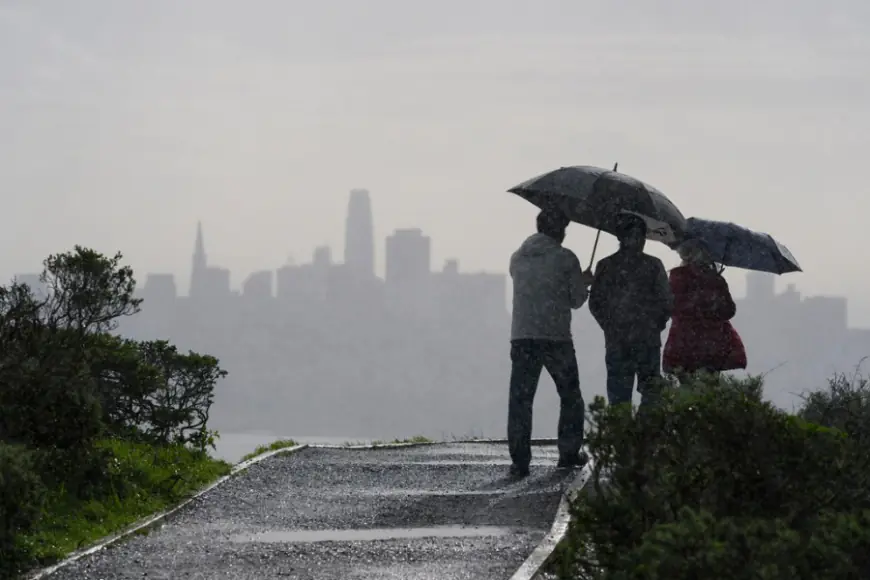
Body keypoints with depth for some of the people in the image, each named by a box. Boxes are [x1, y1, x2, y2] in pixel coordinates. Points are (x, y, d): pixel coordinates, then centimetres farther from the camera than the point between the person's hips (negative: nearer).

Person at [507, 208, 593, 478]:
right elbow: (577, 300, 0)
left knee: (520, 399, 1)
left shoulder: (517, 258, 10)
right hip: (556, 337, -3)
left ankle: (519, 461, -7)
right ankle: (569, 453, 15)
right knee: (570, 397, 15)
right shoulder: (565, 258, -3)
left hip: (521, 337, 3)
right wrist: (584, 283, 22)